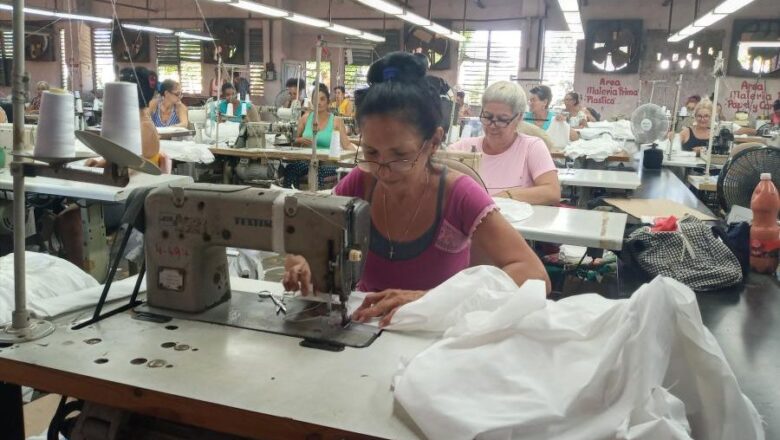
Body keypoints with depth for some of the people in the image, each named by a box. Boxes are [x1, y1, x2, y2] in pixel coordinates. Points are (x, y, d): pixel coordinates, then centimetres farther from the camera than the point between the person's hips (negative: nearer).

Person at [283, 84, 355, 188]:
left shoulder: (336, 121, 3)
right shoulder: (306, 118, 12)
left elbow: (347, 145, -5)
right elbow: (295, 140, 21)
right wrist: (301, 140, -3)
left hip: (328, 163, -3)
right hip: (307, 161, 3)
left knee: (318, 173, -38)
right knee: (290, 168, -30)